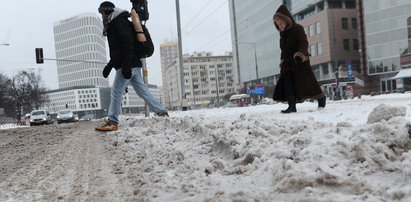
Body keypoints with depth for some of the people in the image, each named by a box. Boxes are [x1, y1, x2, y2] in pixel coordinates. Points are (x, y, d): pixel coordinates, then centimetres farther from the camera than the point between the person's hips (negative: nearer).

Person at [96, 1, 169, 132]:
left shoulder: (119, 22, -6)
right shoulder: (113, 25, 26)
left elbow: (128, 44, -19)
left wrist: (126, 65, -26)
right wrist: (109, 66, 26)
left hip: (128, 66, -10)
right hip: (133, 66, 10)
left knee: (116, 92, -8)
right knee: (142, 91, 8)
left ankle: (112, 122, -6)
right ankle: (162, 113, 8)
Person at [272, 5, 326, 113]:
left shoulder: (297, 29, -7)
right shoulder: (283, 33, 15)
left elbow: (304, 43, -17)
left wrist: (300, 54, -33)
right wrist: (282, 61, 22)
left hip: (300, 62, -7)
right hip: (288, 63, 7)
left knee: (307, 82, -5)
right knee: (286, 83, -9)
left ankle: (321, 98, 18)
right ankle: (292, 106, -10)